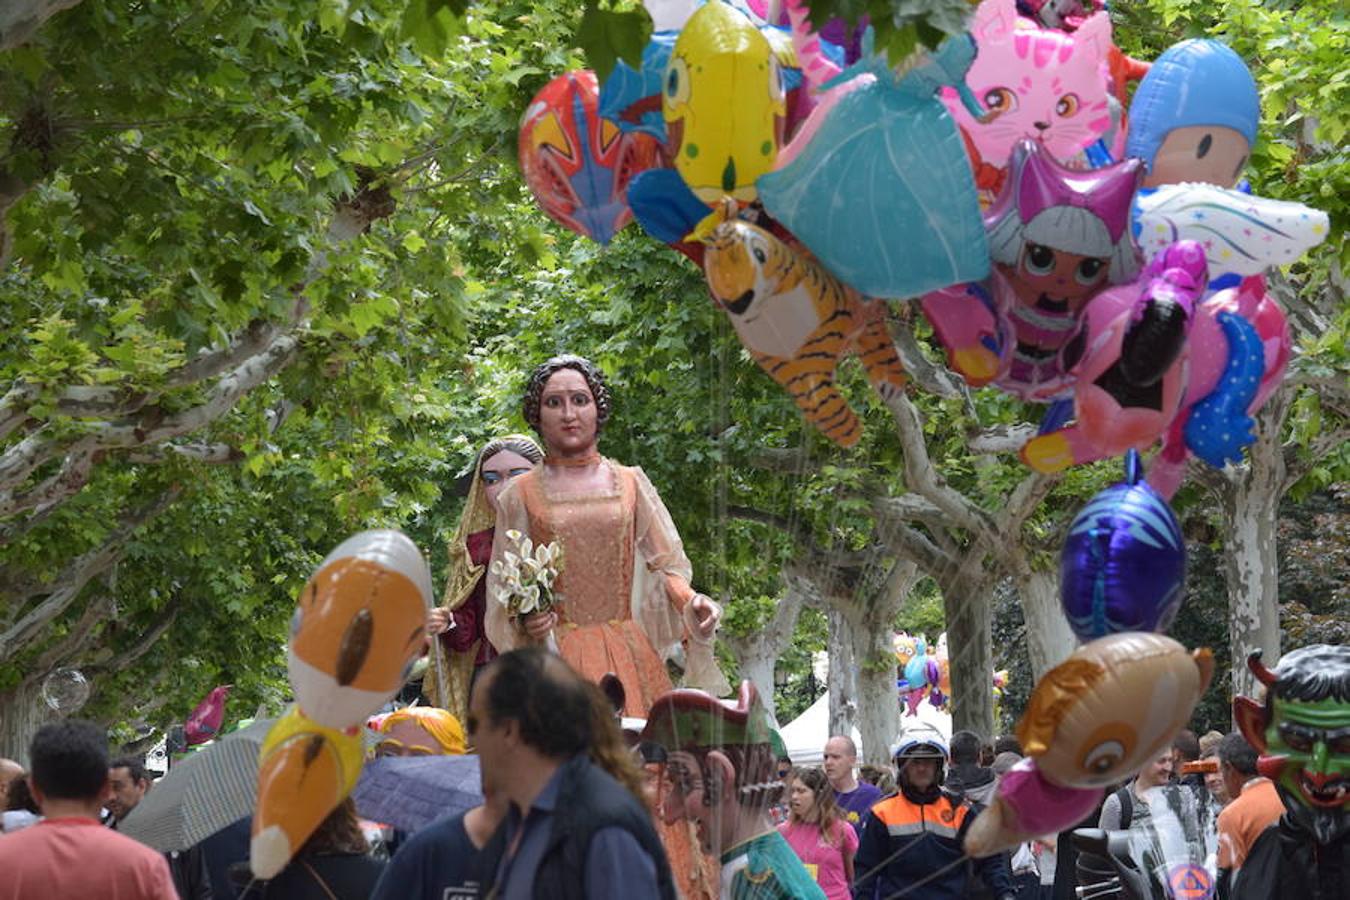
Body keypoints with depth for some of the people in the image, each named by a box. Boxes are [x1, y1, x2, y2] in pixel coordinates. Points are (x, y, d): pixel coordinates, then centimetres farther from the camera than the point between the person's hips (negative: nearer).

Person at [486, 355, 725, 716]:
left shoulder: (630, 483, 10)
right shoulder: (520, 495, 8)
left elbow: (663, 565, 10)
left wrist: (690, 601, -9)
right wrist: (524, 622, -12)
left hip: (628, 654, 1)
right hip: (554, 656, -1)